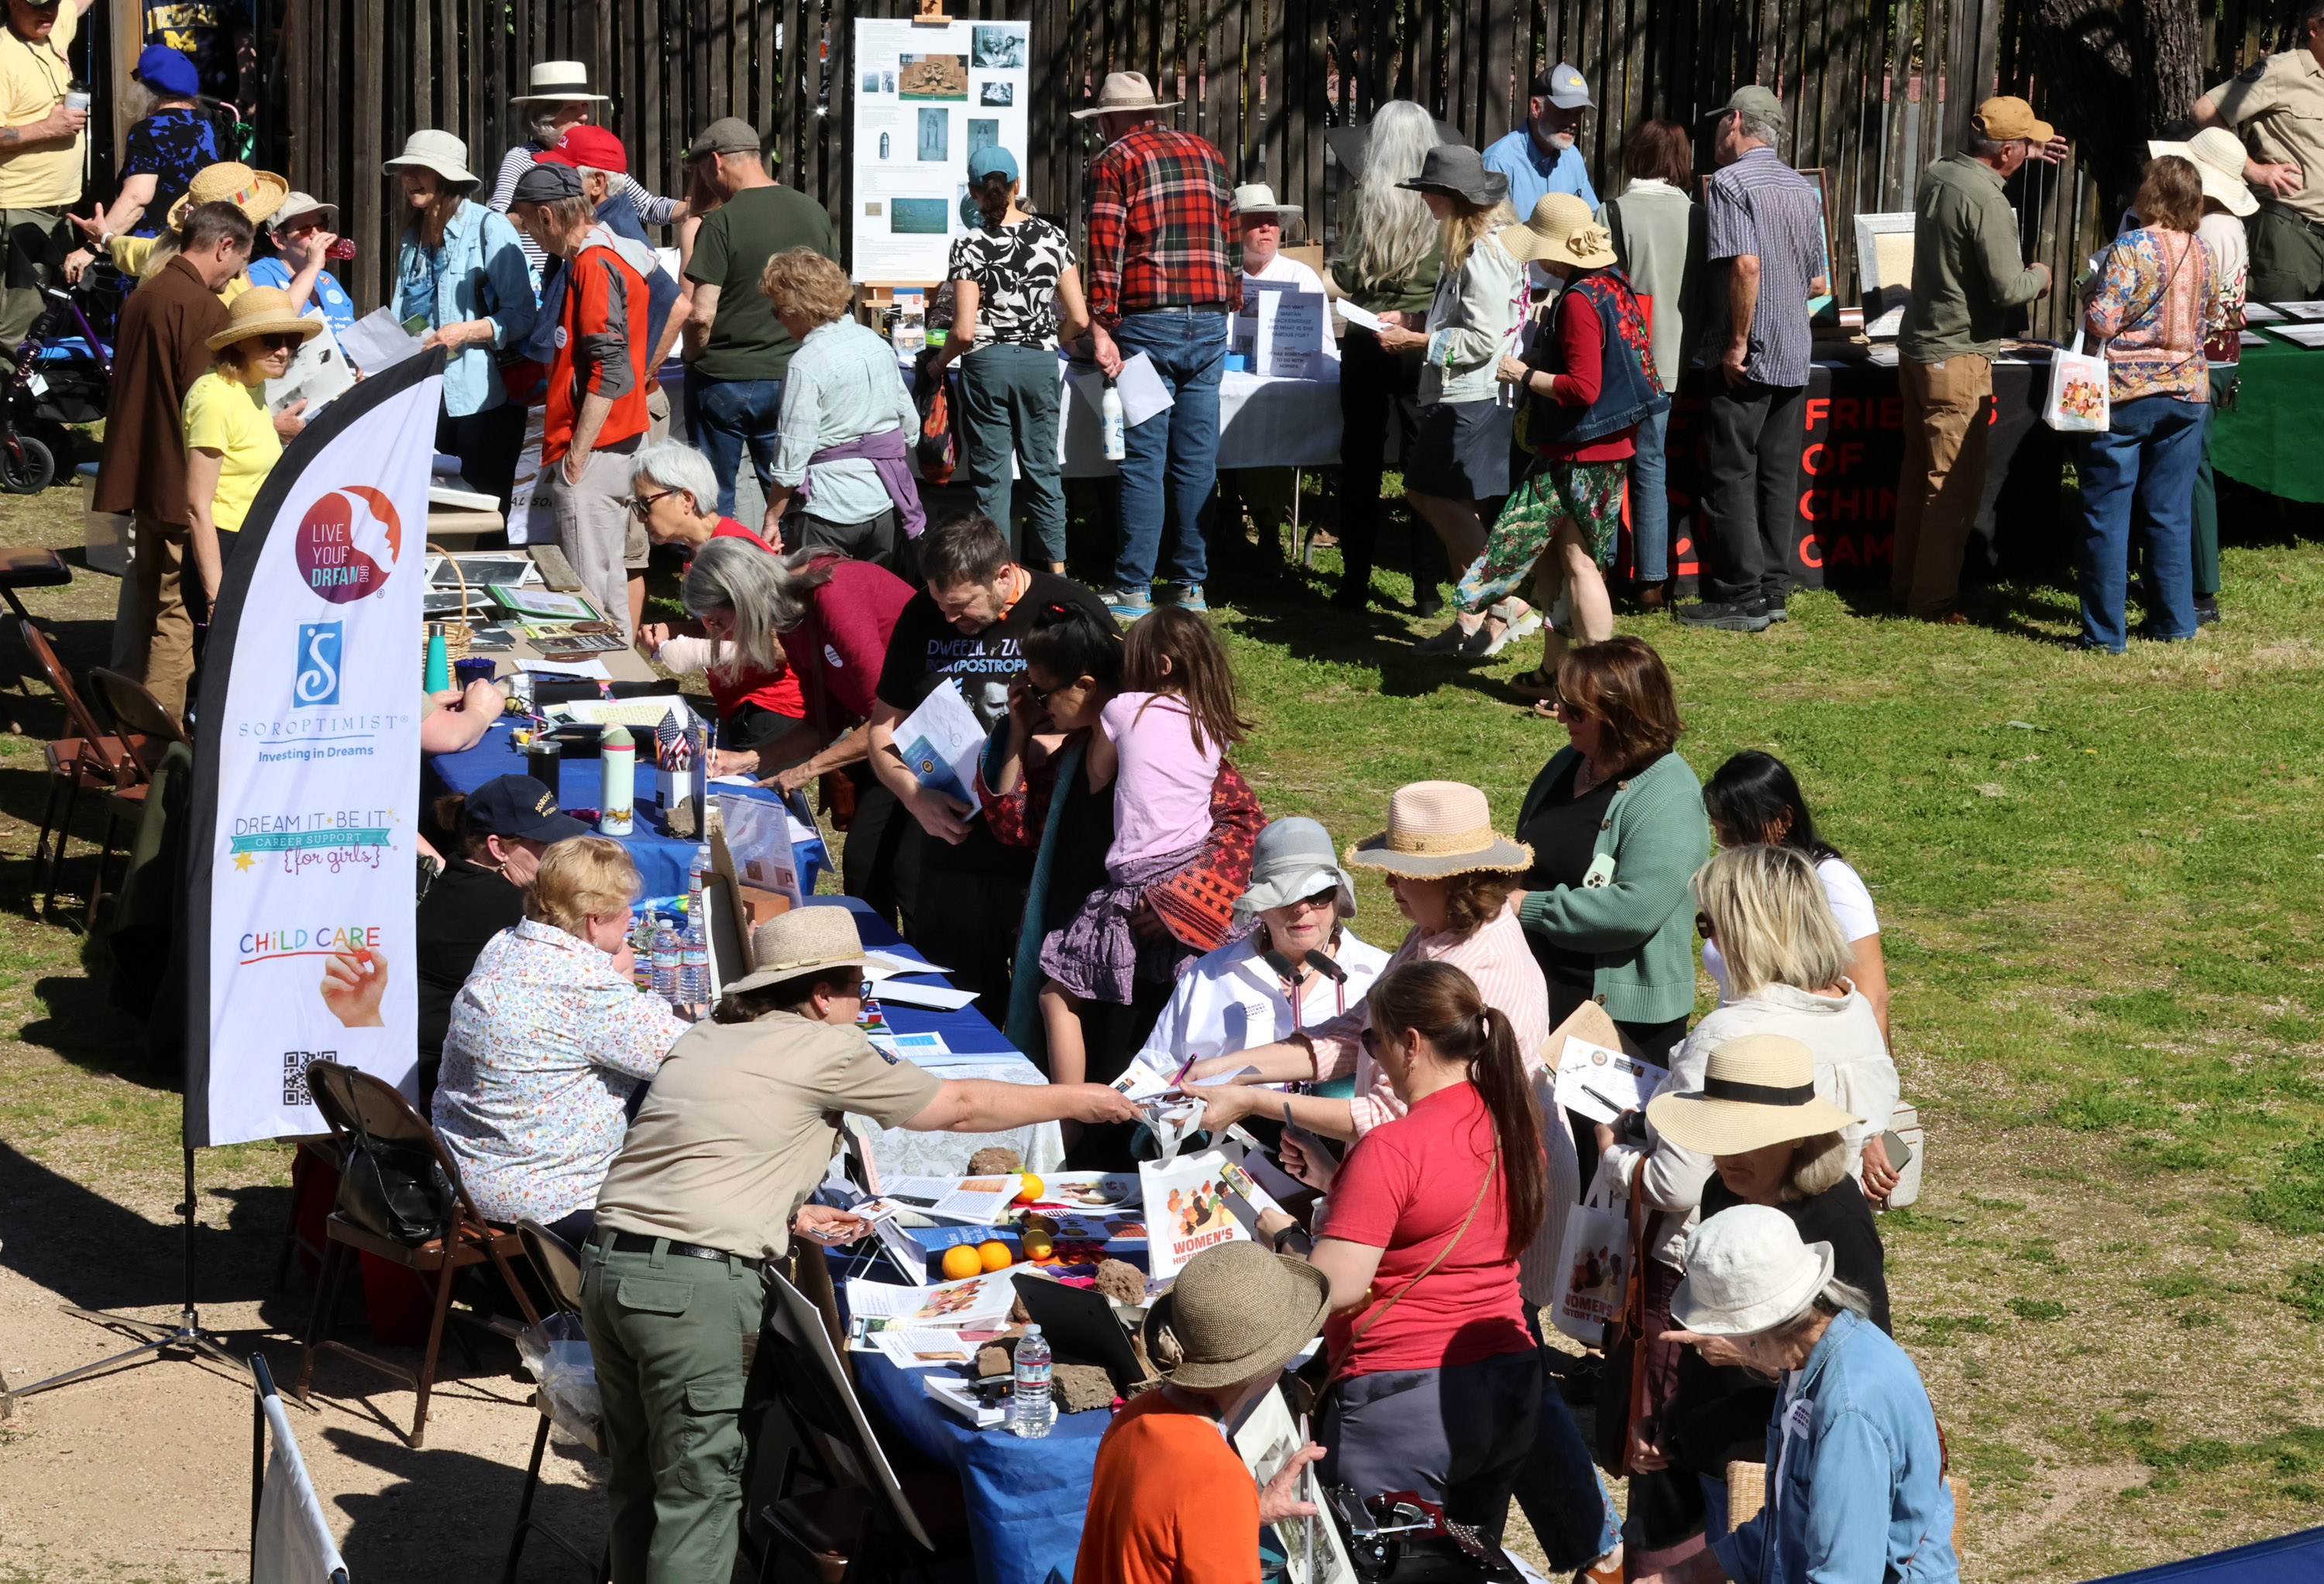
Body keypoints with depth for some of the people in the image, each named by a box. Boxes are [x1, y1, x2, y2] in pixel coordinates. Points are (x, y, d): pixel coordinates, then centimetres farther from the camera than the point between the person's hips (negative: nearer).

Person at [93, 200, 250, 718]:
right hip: (183, 482, -9)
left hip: (143, 477, 9)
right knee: (177, 612, -4)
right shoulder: (203, 307, -16)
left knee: (155, 605, 18)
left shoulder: (140, 299, 13)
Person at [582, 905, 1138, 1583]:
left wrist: (790, 1215, 25)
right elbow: (961, 1107, 8)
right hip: (693, 1285, -8)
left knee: (637, 1477, 17)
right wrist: (1076, 1100, 21)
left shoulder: (706, 1039, 18)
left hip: (607, 1261, 8)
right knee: (700, 1490, -2)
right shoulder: (825, 1051, -1)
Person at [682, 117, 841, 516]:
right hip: (790, 378, 5)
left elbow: (701, 314, -18)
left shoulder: (722, 222, -14)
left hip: (724, 380, -5)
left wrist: (693, 360, 0)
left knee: (714, 502, 6)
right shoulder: (814, 213, 3)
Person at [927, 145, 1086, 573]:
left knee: (991, 476, 4)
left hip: (986, 364, -3)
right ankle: (1057, 573, 14)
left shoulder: (970, 246, -9)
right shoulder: (1052, 237, 0)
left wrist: (939, 360, 7)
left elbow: (964, 331, -13)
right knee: (1043, 471, 11)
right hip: (1041, 362, 3)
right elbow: (1079, 319, -2)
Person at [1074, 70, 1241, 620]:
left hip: (1147, 323, -5)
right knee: (1196, 460, 8)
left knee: (1144, 461, -4)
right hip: (1210, 325, 5)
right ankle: (1189, 584, 11)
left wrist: (1100, 327, -14)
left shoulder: (1114, 161, -1)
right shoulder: (1207, 154, 17)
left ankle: (1133, 590, -3)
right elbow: (1229, 238, 18)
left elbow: (1106, 250, -10)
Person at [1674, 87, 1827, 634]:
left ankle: (1738, 598, -4)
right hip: (1794, 358, 8)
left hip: (1745, 359, -8)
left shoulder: (1730, 182, -11)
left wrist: (1738, 341, -18)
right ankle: (1772, 589, 14)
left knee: (1731, 477, -3)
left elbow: (1746, 264, -22)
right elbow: (1816, 283, 17)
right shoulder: (1801, 188, 14)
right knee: (1778, 476, 11)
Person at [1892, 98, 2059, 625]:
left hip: (1917, 344, 9)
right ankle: (1933, 599, 2)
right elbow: (2007, 287, -23)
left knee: (1919, 472, 18)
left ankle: (1906, 578, 26)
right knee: (1955, 485, -1)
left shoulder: (1936, 176, 5)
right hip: (1957, 357, -9)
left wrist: (2029, 153, 32)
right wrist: (2040, 276, -1)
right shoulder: (1985, 200, -22)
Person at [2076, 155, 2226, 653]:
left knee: (2106, 515, 2)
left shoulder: (2130, 249, -15)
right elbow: (2214, 319, 14)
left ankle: (2105, 631, 3)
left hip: (2125, 394, -6)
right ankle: (2174, 622, 16)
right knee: (2171, 514, 13)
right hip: (2186, 391, 6)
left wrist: (2090, 295, 1)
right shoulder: (2202, 254, 3)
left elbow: (2101, 322, -18)